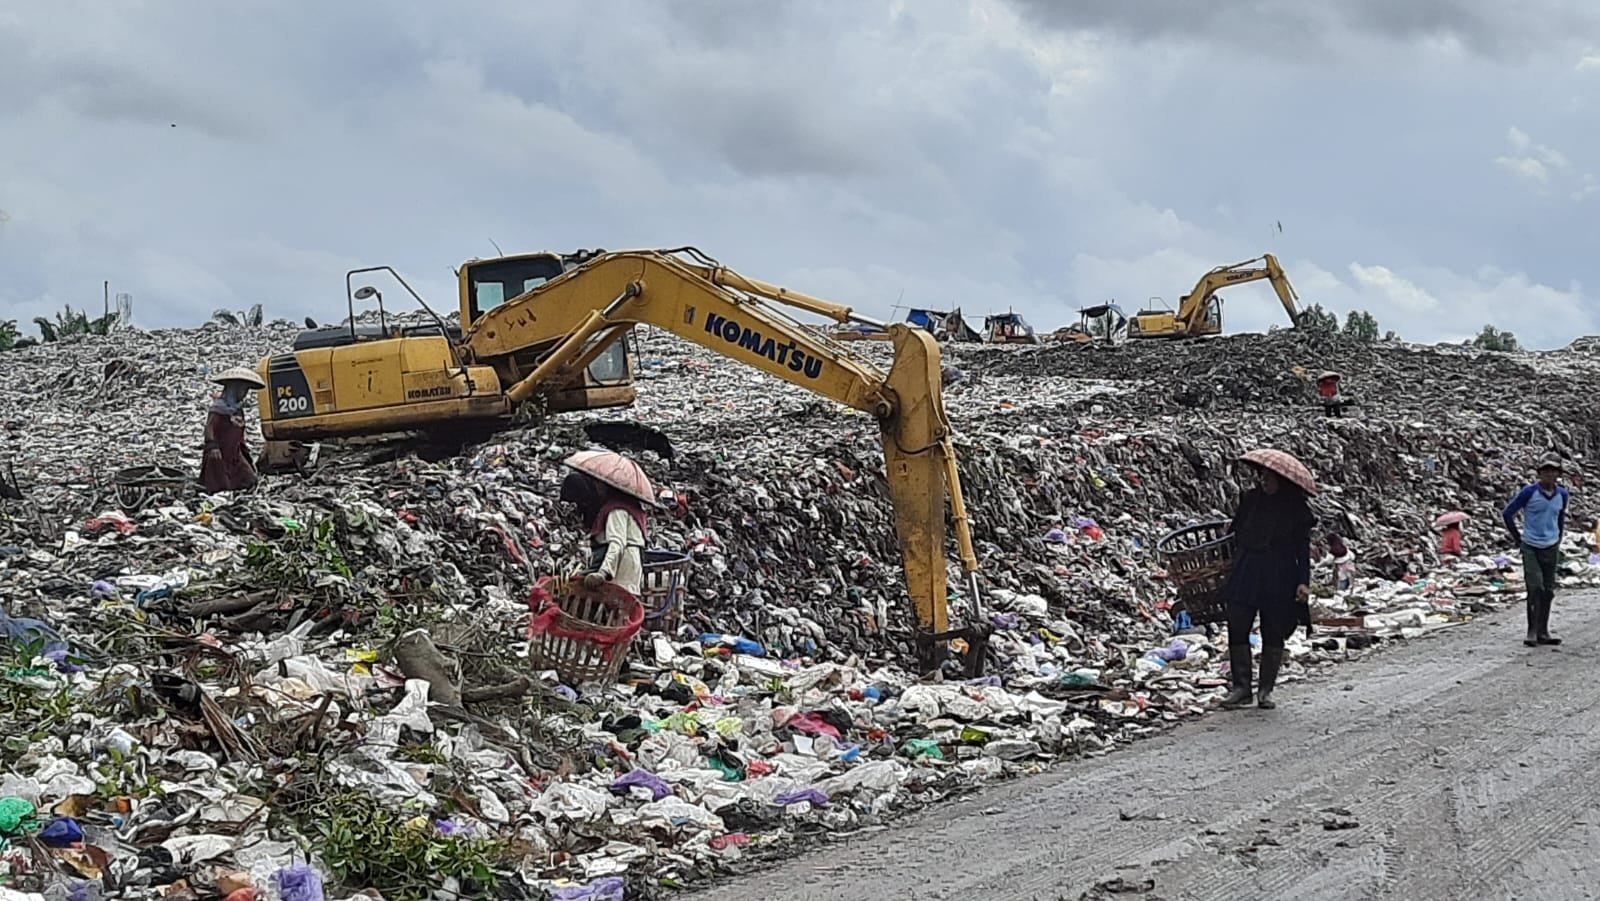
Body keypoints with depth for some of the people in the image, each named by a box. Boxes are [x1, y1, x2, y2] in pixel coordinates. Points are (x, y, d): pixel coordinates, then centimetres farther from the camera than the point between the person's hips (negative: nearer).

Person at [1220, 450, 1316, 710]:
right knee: (1237, 628, -5)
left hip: (1279, 579, -2)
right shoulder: (1251, 499, 6)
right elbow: (1234, 532, 15)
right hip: (1245, 572, 2)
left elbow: (1303, 549, -1)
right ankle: (1241, 687, 0)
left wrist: (1304, 582, -9)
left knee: (1273, 633, 3)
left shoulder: (1297, 510, -2)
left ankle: (1266, 690, 13)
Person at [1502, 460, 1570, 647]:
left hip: (1551, 548, 4)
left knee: (1548, 591, 8)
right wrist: (1518, 538, 1)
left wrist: (1558, 538, 18)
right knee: (1535, 588, -13)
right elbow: (1507, 513, -1)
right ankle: (1532, 631, -5)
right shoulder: (1529, 492, -10)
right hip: (1531, 548, -4)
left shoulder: (1562, 494, 4)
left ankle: (1543, 632, 16)